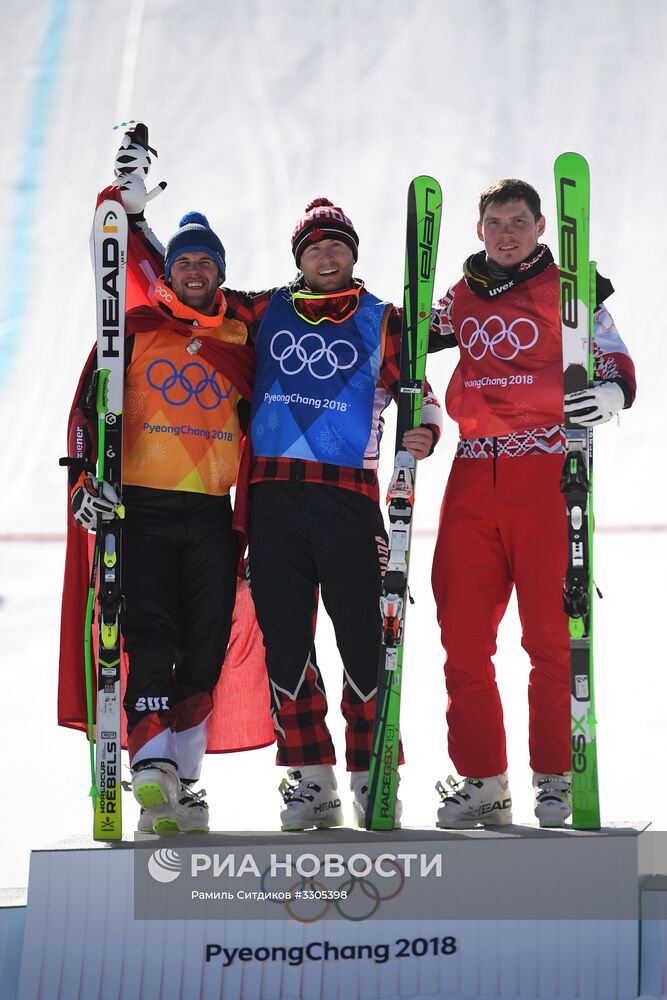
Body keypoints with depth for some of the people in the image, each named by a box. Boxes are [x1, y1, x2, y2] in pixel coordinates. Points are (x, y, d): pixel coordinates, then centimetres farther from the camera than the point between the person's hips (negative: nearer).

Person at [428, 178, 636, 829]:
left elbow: (614, 362, 1)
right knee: (462, 633, 0)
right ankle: (481, 780, 8)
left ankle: (557, 777, 4)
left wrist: (609, 394, -20)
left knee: (551, 632, -5)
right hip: (473, 475, 4)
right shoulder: (460, 300, 18)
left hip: (546, 471, -4)